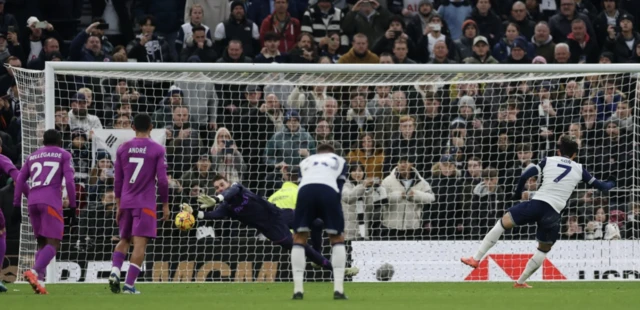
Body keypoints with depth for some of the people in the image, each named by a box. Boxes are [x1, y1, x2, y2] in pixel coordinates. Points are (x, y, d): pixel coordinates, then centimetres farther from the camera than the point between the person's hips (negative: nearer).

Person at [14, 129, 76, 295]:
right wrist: (72, 205, 2)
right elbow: (69, 181, -2)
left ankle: (39, 280, -4)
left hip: (33, 201, 5)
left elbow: (19, 180, 13)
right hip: (51, 201, -5)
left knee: (42, 243, 14)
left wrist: (16, 205, 13)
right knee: (53, 243, -7)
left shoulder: (32, 156, 23)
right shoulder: (64, 155, 11)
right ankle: (34, 271, -32)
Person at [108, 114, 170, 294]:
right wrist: (165, 205, 3)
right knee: (140, 243, -4)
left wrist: (118, 205, 14)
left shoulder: (123, 149, 7)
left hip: (125, 203, 4)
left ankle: (115, 271, -6)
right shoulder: (158, 150, -3)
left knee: (124, 240, 18)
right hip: (145, 203, -4)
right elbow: (162, 180, -6)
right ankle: (129, 284, -11)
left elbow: (118, 180, 8)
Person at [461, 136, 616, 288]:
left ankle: (476, 259, 4)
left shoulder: (549, 161, 13)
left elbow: (525, 176, 3)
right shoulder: (579, 169, 15)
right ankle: (520, 282, 23)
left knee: (503, 222, 12)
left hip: (537, 203, -1)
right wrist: (611, 183, 46)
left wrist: (517, 193, 19)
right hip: (553, 213, 1)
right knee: (544, 249, 21)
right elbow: (601, 186, 23)